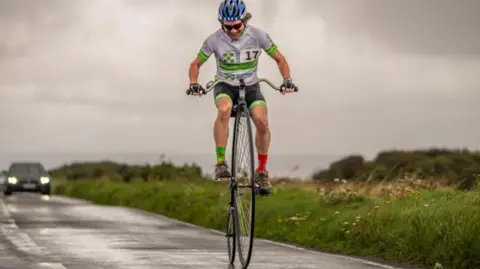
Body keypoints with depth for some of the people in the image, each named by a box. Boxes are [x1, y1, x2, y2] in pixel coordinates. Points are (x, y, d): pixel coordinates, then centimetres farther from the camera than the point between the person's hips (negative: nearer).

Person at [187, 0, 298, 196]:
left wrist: (287, 80, -20)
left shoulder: (258, 36, -15)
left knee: (262, 121, -26)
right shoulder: (214, 40, -16)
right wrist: (194, 84, -22)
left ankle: (261, 171, -6)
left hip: (250, 86, 1)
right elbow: (196, 64, -3)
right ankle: (220, 163, -29)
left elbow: (279, 59, -3)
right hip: (225, 86, -1)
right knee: (224, 110, -37)